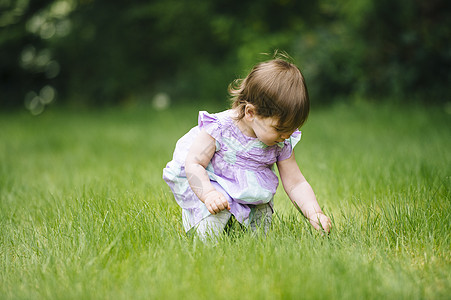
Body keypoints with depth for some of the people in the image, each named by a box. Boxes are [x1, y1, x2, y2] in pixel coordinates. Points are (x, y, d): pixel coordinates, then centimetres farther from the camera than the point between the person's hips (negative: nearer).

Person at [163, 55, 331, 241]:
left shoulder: (282, 144, -13)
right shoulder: (220, 128, -27)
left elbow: (296, 184, -8)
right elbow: (193, 164, -24)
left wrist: (314, 214, -23)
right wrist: (209, 194, -38)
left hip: (249, 189, 5)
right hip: (207, 183, -5)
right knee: (209, 233, -23)